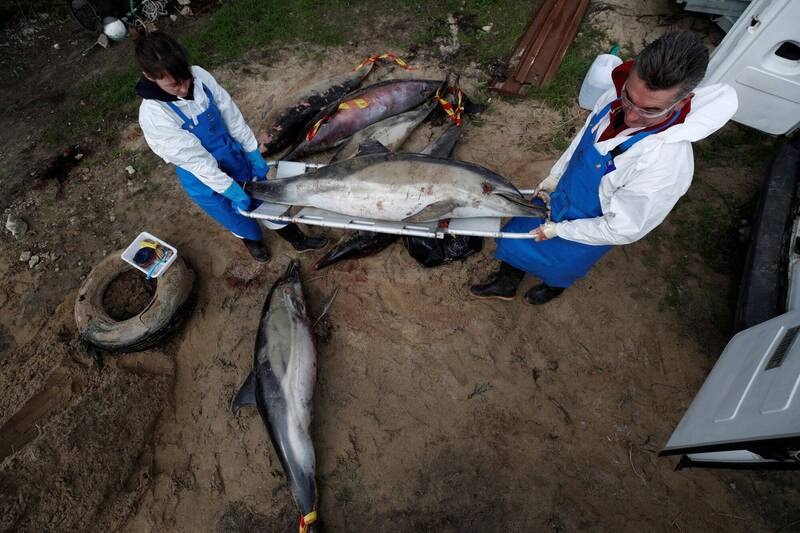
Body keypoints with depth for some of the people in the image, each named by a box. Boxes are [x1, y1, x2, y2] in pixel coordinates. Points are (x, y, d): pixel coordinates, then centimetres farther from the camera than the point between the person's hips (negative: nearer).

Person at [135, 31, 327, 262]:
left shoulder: (199, 75, -14)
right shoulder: (153, 115, -26)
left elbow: (231, 114, -6)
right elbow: (196, 160, -25)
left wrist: (254, 153, -5)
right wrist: (231, 191, -23)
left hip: (236, 155, 5)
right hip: (205, 180, -4)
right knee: (238, 215, 18)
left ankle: (299, 240, 38)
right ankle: (253, 241, 52)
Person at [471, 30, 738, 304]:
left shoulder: (667, 167, -37)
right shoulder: (616, 97, -20)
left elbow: (620, 231, -27)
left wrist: (559, 230, -19)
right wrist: (554, 176, 5)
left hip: (591, 229, -6)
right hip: (560, 195, 6)